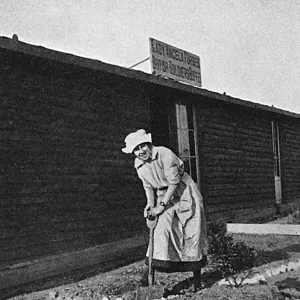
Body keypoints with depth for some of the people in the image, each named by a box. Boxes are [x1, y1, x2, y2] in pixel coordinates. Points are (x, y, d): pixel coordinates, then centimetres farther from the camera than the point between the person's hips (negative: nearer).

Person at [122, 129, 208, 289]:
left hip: (183, 191, -4)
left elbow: (173, 182, -24)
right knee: (161, 228, -11)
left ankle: (197, 272, 17)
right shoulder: (139, 165, -4)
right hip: (164, 196, 5)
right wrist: (150, 204, -9)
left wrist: (161, 205, -22)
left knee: (191, 231, 0)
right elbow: (148, 186, 7)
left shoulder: (165, 154, -25)